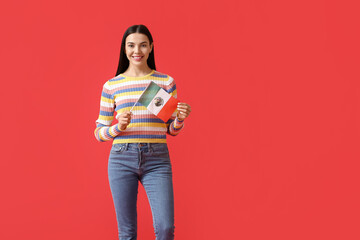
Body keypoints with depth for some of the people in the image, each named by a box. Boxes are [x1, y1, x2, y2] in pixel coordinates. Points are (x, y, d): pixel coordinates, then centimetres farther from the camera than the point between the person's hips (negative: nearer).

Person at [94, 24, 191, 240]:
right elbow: (99, 132, 8)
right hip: (122, 158, 0)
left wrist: (180, 119, -10)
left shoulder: (166, 82, 8)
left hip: (156, 159, 0)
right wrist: (118, 127, -12)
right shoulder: (111, 86, 7)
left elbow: (172, 130, 12)